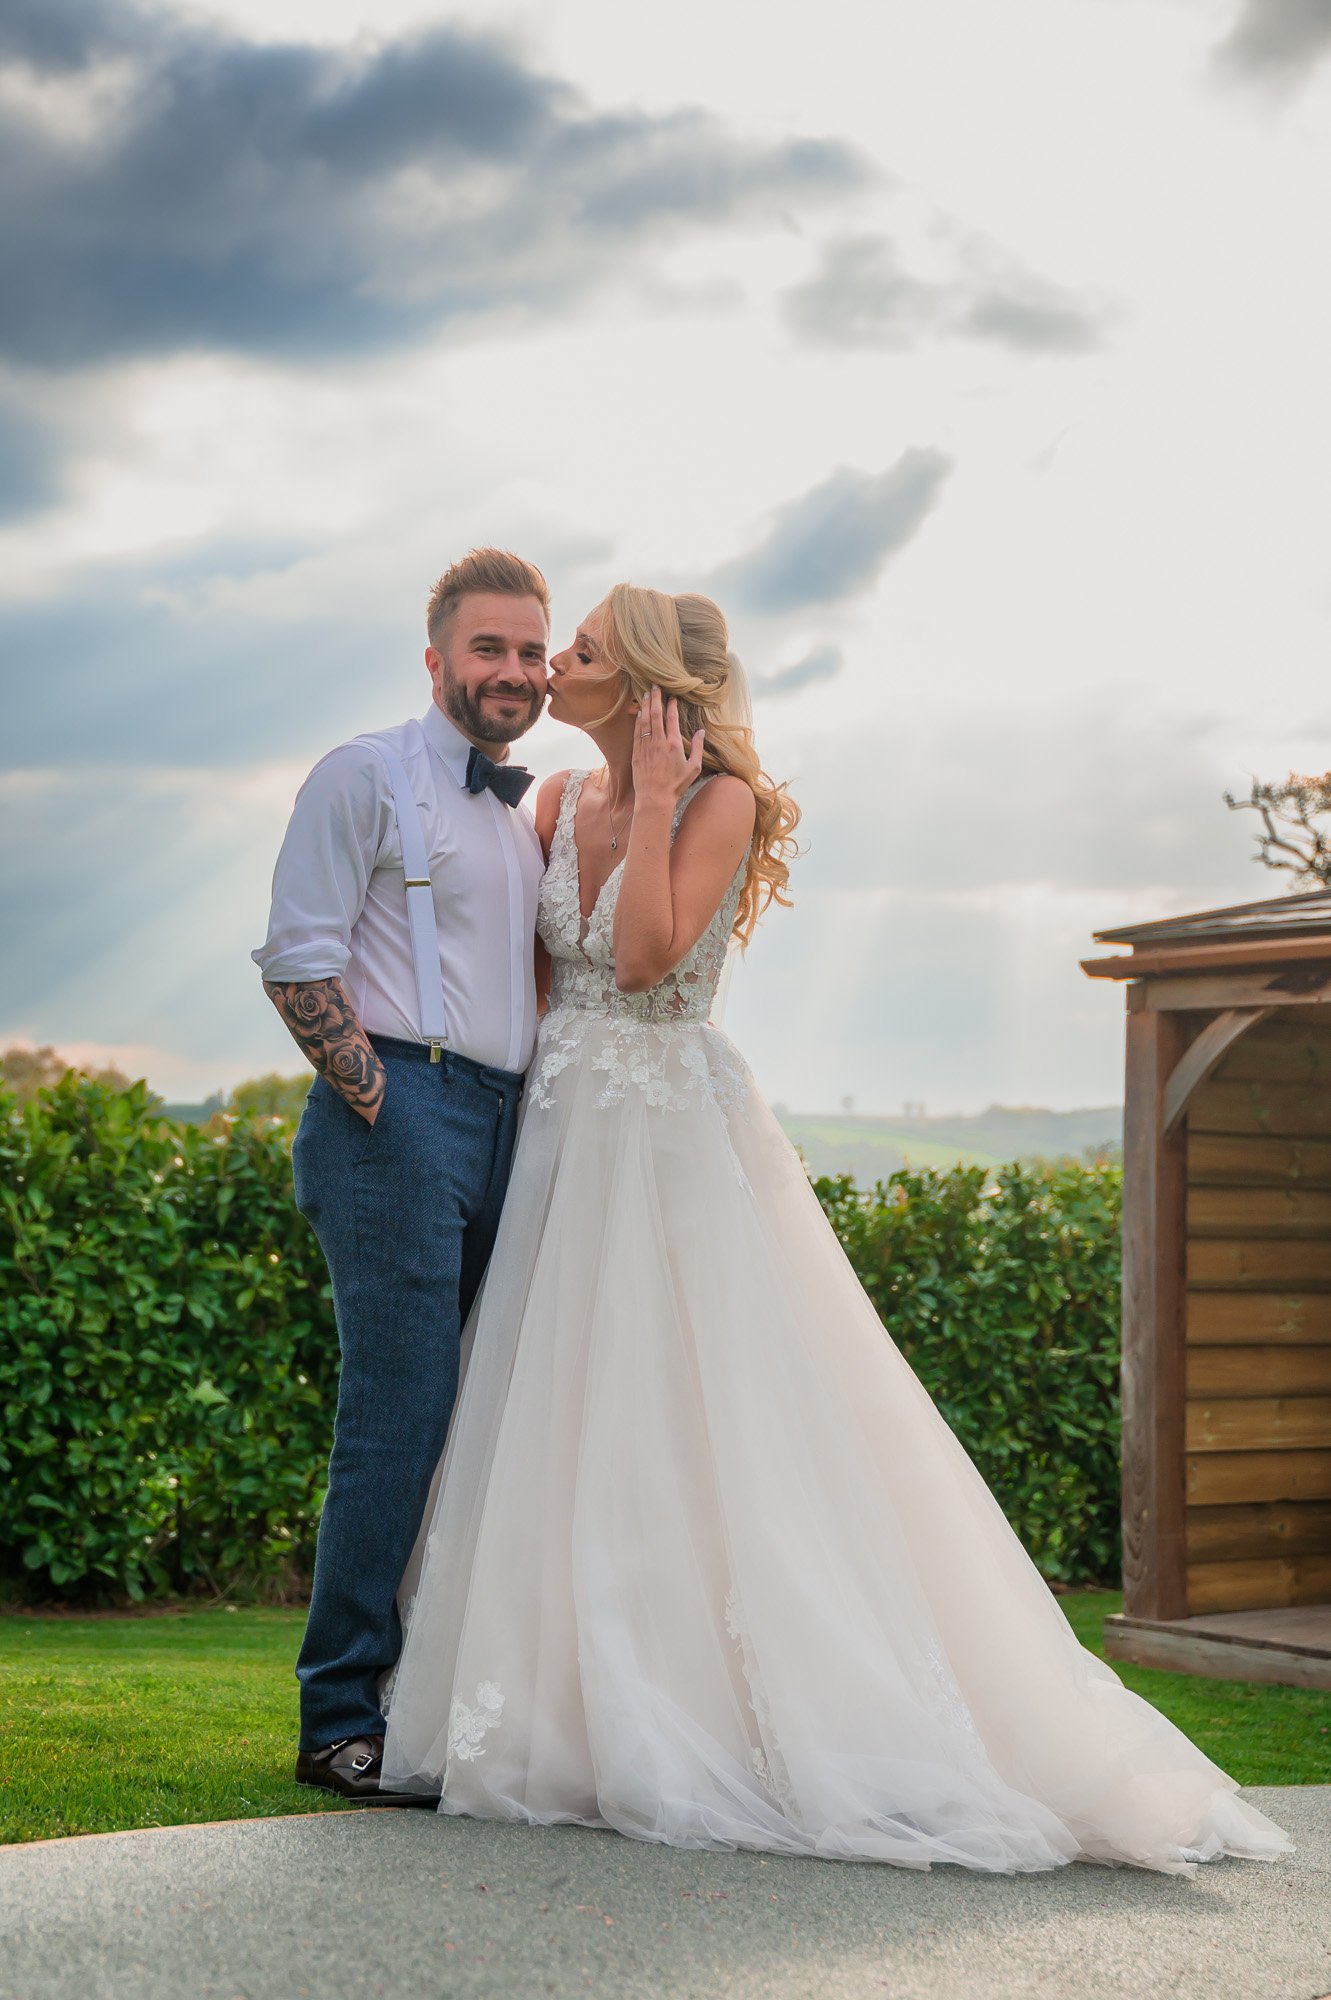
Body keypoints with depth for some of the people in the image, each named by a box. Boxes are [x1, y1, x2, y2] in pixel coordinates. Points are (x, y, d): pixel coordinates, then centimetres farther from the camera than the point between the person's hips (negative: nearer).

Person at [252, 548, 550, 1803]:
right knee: (400, 1416, -11)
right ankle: (343, 1721, -5)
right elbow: (296, 958, -7)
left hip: (503, 1128, 7)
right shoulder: (367, 778, 2)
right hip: (398, 1118, -7)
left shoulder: (524, 821, 24)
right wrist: (375, 1095, -11)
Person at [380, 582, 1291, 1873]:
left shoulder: (720, 802, -8)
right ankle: (579, 1715, 15)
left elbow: (648, 955, -20)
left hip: (676, 1144, -6)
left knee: (703, 1424, -6)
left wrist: (656, 803, -16)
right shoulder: (560, 802, 9)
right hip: (562, 1138, 6)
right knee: (559, 1419, 6)